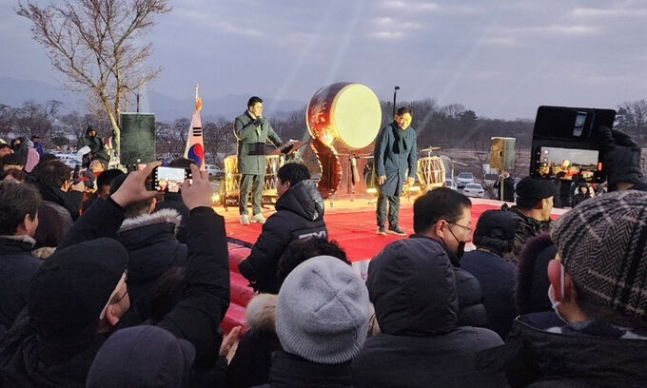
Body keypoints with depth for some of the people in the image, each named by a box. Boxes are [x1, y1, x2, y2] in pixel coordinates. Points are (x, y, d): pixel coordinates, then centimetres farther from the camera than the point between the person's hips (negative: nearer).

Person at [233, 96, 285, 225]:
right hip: (247, 159, -5)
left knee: (258, 188, 7)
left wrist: (280, 145, -1)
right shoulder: (240, 120, -2)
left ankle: (256, 214, 14)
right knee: (245, 188, -4)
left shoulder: (264, 121, 15)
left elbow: (272, 135, 17)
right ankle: (243, 215, 1)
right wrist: (254, 124, -21)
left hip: (260, 159, 5)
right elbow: (239, 134, -18)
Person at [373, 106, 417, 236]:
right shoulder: (387, 131, -12)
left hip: (400, 172, 4)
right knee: (383, 197, -4)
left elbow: (413, 155, 8)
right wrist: (380, 172, -13)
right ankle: (381, 226, 3)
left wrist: (412, 174, 4)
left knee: (396, 199, 10)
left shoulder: (412, 133, 2)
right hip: (387, 170, -4)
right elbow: (379, 153, -11)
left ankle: (393, 225, 18)